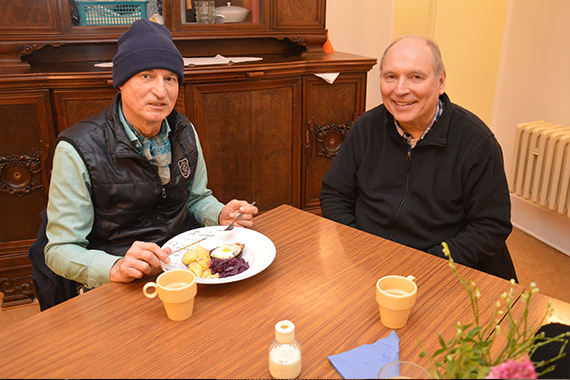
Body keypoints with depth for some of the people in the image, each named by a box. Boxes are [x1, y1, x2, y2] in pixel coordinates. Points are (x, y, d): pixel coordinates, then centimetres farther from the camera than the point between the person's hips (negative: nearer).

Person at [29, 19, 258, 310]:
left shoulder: (184, 133, 1)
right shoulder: (78, 150, -16)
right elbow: (60, 251, -13)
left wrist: (222, 216, -7)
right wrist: (116, 268, -32)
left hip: (184, 263, 6)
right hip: (115, 286, -5)